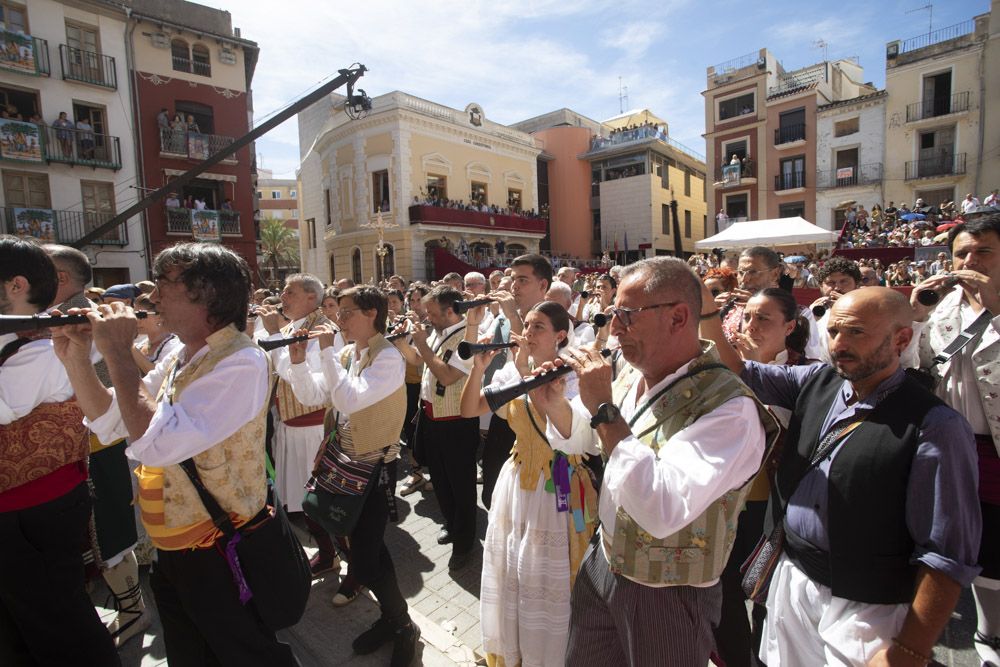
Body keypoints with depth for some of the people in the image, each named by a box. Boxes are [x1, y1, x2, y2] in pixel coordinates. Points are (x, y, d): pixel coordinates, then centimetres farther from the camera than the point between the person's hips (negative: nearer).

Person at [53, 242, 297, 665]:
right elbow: (112, 423, 9)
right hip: (174, 550, 9)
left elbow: (157, 442, -34)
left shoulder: (240, 362, -26)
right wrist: (76, 358, -4)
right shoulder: (181, 357, 4)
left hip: (222, 555, -8)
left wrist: (117, 354, -26)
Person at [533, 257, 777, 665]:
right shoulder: (631, 375, -5)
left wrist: (603, 408, -34)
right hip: (601, 565, 7)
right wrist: (552, 404, -11)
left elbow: (661, 511, -38)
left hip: (668, 597, -6)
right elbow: (579, 438, 10)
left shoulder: (729, 408, -28)